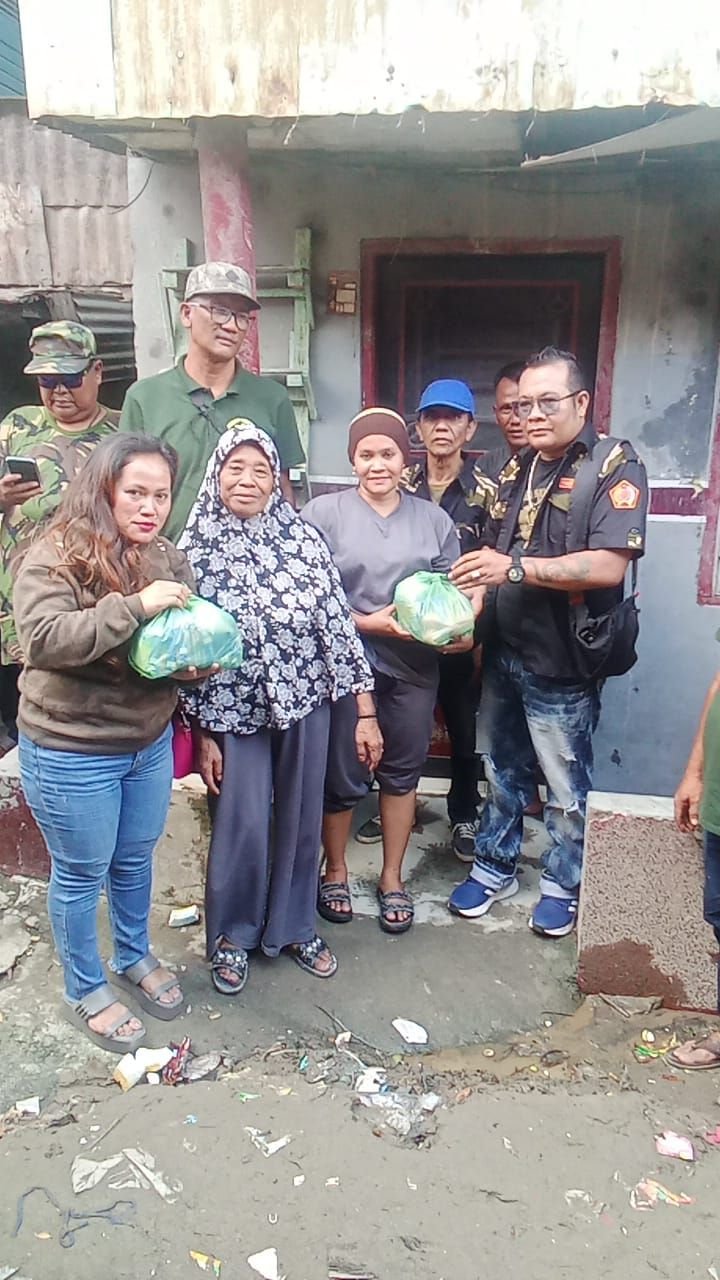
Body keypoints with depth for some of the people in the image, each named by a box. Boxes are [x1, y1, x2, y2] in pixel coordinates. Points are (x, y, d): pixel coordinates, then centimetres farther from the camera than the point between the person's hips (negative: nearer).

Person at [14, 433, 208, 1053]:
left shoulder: (169, 559, 2)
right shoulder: (55, 557, -17)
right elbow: (43, 638, -31)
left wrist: (195, 664, -10)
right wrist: (134, 606, -34)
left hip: (151, 742, 6)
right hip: (70, 752, -6)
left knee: (136, 860, 23)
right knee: (82, 875, 12)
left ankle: (134, 957, 48)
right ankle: (86, 991, 35)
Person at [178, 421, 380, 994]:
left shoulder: (303, 537, -4)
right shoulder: (196, 548, -5)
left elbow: (338, 622, -2)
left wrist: (365, 710, -2)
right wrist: (201, 733, -2)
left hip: (306, 703, 2)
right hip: (234, 709, -1)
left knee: (300, 819, 12)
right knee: (242, 826, 4)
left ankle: (295, 926, 35)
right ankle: (232, 935, 29)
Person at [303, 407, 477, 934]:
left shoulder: (434, 519, 7)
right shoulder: (324, 513, -3)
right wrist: (367, 623, -16)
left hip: (413, 667, 3)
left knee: (402, 771, 13)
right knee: (342, 776, 7)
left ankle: (392, 877, 32)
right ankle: (335, 870, 32)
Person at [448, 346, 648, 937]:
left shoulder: (614, 467, -13)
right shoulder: (518, 469, 9)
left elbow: (609, 565, -26)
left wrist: (516, 568, -32)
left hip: (562, 664, -6)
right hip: (502, 651, 6)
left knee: (566, 784, 11)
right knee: (502, 770, 20)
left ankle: (563, 884, 32)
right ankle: (495, 867, 38)